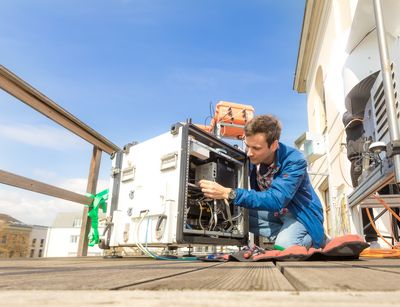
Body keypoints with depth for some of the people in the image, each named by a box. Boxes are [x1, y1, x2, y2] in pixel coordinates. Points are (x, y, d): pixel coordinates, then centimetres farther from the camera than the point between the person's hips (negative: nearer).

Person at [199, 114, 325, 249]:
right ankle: (286, 235, -5)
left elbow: (276, 200, -43)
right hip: (275, 211, 6)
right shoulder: (252, 158, -16)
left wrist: (228, 193, -51)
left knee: (283, 247, -29)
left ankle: (312, 239, 4)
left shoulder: (294, 161, -32)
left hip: (301, 213, -5)